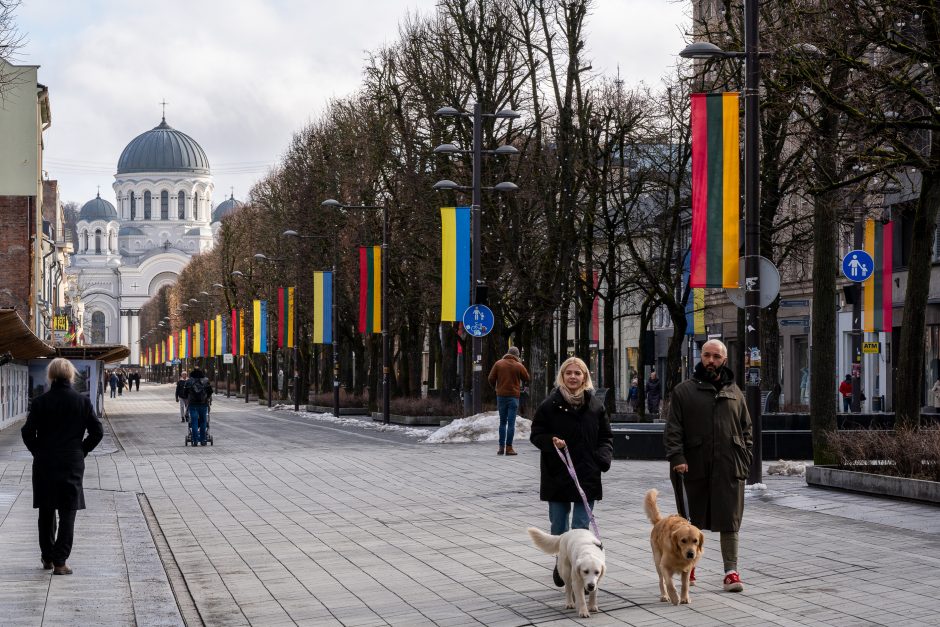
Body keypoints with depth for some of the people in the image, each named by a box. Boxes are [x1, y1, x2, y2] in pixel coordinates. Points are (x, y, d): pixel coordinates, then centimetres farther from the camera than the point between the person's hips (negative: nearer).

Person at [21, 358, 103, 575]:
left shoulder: (40, 402, -5)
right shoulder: (83, 401, -4)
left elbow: (27, 432, -8)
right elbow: (97, 431, -5)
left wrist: (38, 452, 6)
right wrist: (82, 451, 6)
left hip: (44, 464, 1)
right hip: (73, 465, -1)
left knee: (46, 512, 16)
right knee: (67, 513, 3)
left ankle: (47, 557, 23)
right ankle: (60, 561, -4)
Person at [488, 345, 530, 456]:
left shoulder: (498, 364, 1)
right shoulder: (519, 366, -4)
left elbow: (491, 378, 1)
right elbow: (527, 378, 8)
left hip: (501, 396, 2)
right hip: (513, 396, -2)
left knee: (502, 422, 12)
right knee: (511, 423, -2)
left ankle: (501, 447, 9)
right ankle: (509, 447, -6)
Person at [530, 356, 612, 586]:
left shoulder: (595, 405, 5)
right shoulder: (550, 404, -1)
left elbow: (606, 436, 14)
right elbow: (536, 434, 3)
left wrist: (603, 456, -5)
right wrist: (551, 441, -17)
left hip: (587, 475, 1)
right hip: (557, 474, -1)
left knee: (581, 526, -3)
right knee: (559, 524, 9)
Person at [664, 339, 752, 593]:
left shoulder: (734, 392, 13)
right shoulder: (684, 391, 4)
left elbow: (746, 430, 16)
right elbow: (673, 429, -1)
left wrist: (744, 461, 6)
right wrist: (677, 457, -13)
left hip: (729, 469, 2)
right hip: (695, 467, -1)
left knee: (730, 522, 0)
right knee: (692, 521, 9)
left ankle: (731, 571, 4)